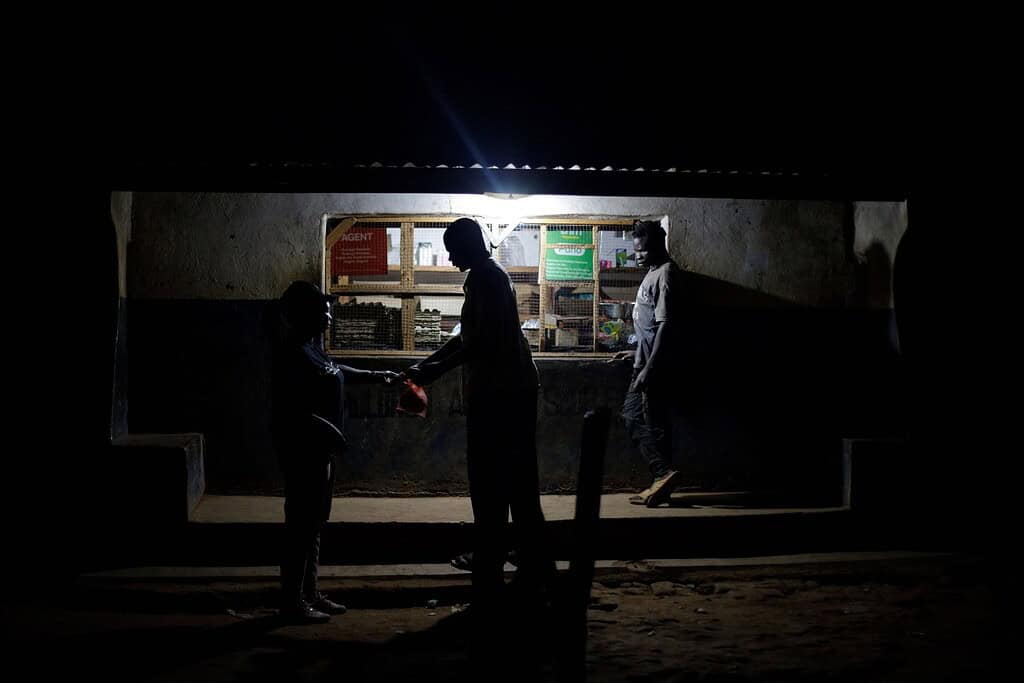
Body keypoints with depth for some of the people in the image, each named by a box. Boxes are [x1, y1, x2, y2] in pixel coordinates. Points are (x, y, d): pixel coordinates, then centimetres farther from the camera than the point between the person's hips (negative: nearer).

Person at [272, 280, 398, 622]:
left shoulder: (311, 346, 11)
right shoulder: (292, 353, -18)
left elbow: (334, 372, 31)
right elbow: (288, 409, -24)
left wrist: (374, 375, 32)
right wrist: (329, 431, -24)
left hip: (319, 447, 10)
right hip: (303, 448, -10)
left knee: (314, 523, 14)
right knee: (301, 524, -4)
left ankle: (309, 594, 23)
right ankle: (292, 601, 5)